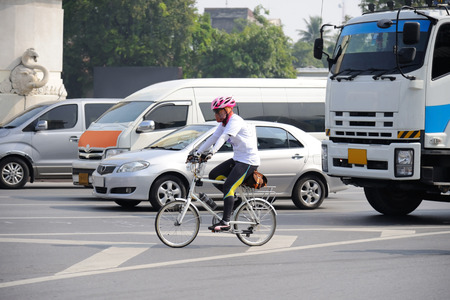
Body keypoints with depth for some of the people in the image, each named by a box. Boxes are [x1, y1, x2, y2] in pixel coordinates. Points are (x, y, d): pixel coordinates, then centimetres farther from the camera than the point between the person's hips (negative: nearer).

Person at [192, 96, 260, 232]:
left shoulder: (235, 121, -18)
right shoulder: (224, 123, 11)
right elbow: (213, 138, 9)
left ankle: (225, 222, -20)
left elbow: (223, 137, -31)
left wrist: (211, 152, -43)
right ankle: (234, 199, 15)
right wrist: (198, 153, 1)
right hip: (237, 159, 10)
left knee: (228, 187, -19)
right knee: (213, 175, 4)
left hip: (248, 161, -10)